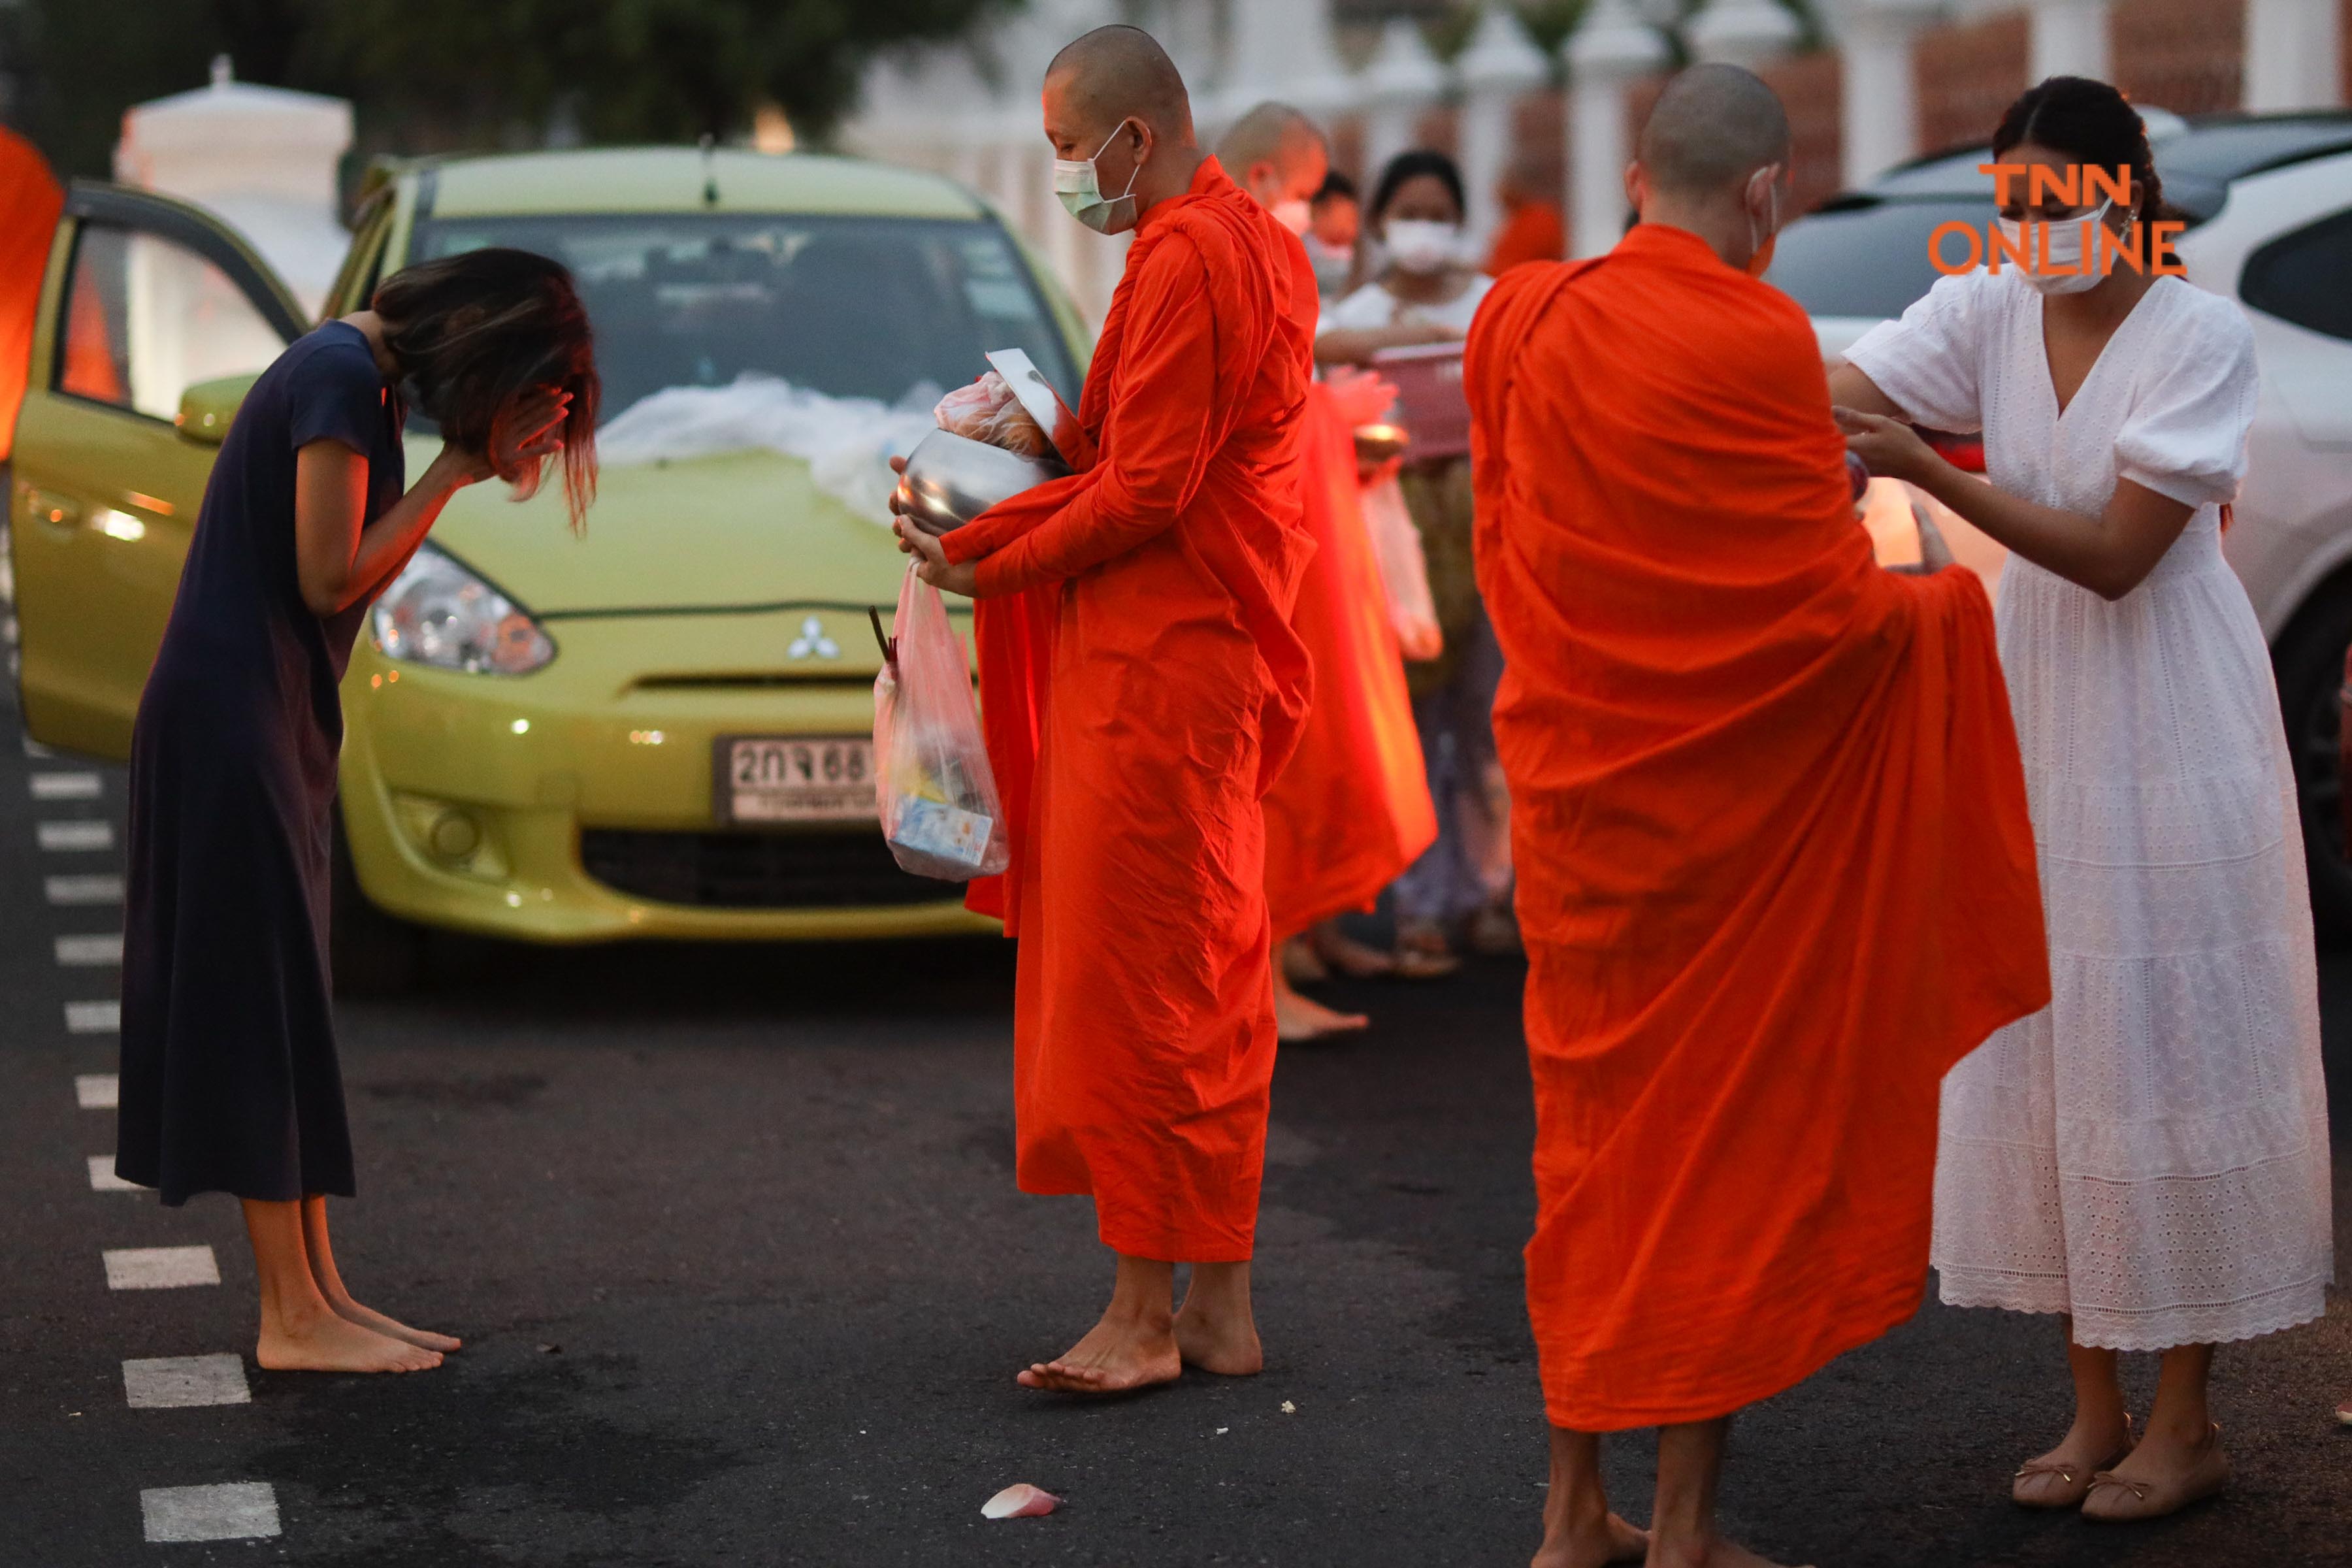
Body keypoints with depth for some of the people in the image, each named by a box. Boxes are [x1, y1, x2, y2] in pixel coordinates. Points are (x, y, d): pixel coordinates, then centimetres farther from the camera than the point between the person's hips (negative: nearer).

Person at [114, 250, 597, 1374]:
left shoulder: (363, 374, 14)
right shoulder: (343, 377, -15)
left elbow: (356, 573, 11)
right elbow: (330, 578, -18)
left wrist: (465, 469, 1)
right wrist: (455, 472, -11)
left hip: (272, 720, 10)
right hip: (233, 720, -10)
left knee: (281, 1013, 11)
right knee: (262, 1008, -6)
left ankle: (317, 1293, 17)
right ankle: (292, 1320, -2)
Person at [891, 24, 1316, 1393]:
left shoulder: (1185, 264, -16)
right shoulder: (1260, 243, 17)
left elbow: (1145, 492, -19)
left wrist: (987, 566, -9)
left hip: (1154, 669, -11)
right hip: (1222, 663, 11)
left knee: (1130, 988, -5)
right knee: (1213, 995, 12)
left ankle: (1146, 1317, 0)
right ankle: (1222, 1307, 18)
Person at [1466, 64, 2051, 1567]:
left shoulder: (1522, 321, 1)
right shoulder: (1753, 339, -17)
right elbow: (1834, 610, -15)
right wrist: (1941, 600, 5)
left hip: (1578, 798, 6)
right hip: (1732, 817, -6)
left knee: (1592, 1123, 15)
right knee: (1727, 1133, 6)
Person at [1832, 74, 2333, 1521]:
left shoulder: (2202, 336, -12)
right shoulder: (1989, 314, 2)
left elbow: (2116, 556, -18)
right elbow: (1842, 400, -13)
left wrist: (1925, 469, -27)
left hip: (2172, 736, -5)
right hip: (2037, 722, 5)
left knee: (2170, 1047, -1)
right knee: (2047, 1057, 8)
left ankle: (2189, 1423, 10)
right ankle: (2096, 1408, 18)